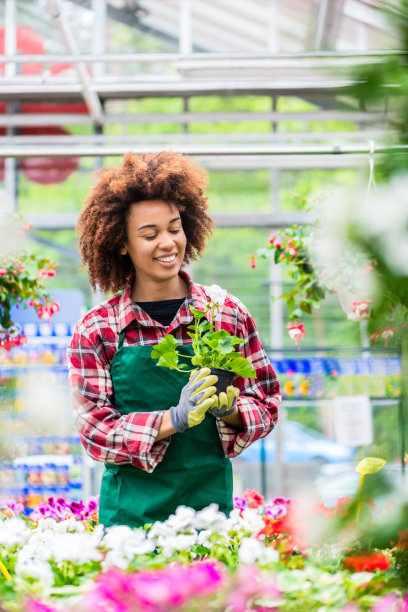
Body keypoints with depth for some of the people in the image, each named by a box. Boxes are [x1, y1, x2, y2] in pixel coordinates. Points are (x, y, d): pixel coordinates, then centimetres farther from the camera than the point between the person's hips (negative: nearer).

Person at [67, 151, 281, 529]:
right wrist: (173, 419, -19)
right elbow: (94, 431, -5)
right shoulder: (96, 330, 0)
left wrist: (229, 410, -13)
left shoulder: (228, 313, 4)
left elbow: (266, 405, 9)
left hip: (211, 508, 1)